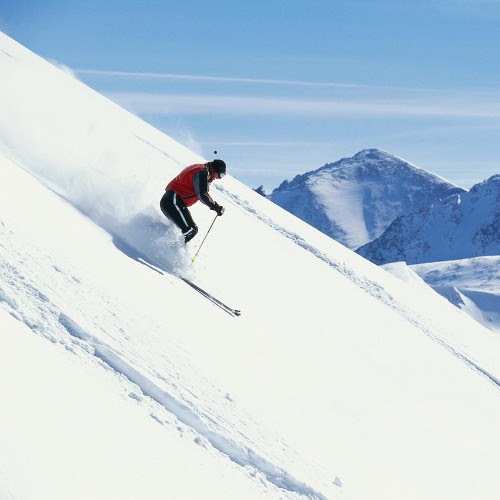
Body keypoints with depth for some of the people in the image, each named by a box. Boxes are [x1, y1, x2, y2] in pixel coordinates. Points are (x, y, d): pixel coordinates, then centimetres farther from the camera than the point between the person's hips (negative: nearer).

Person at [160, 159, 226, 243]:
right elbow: (202, 195, -19)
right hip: (173, 202, -11)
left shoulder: (202, 169, 19)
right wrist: (216, 207, -8)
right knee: (191, 230, -18)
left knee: (191, 229, 16)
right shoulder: (203, 172, -13)